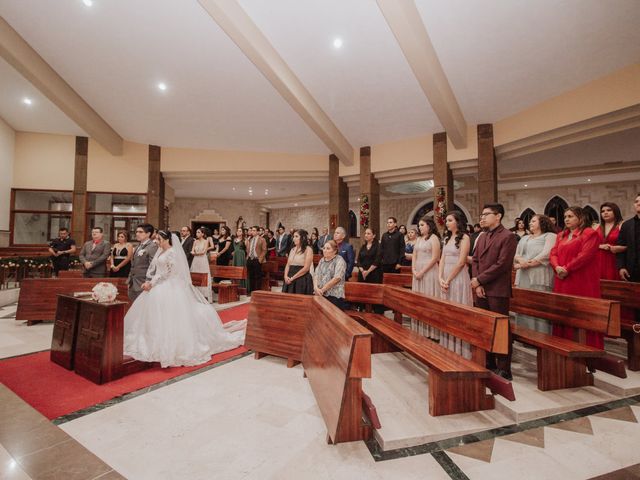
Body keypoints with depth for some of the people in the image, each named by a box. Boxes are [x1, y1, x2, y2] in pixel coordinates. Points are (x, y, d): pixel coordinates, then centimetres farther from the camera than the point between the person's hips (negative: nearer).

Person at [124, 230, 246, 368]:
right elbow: (156, 270, 15)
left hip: (170, 288, -9)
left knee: (170, 317, -5)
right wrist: (149, 282, 0)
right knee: (156, 318, 12)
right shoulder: (160, 251, 12)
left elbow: (167, 273, -16)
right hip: (158, 287, 9)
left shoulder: (172, 252, -13)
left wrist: (151, 284, -13)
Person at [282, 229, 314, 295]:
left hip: (302, 280, -6)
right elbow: (288, 265, 13)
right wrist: (286, 276, -5)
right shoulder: (293, 249, 14)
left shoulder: (308, 249, -6)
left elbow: (306, 268, -14)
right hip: (290, 280, 6)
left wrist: (292, 278, -14)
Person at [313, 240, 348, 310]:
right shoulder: (322, 260, 14)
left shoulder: (339, 260, -6)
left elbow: (337, 278, -15)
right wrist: (316, 288, -8)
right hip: (320, 295, 6)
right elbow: (316, 275, 10)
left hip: (334, 296, -5)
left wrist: (322, 289, -11)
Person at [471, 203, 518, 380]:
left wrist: (479, 280, -11)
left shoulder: (508, 236, -7)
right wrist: (477, 284, -1)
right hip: (481, 290, 7)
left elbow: (502, 265, -15)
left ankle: (504, 369, 11)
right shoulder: (481, 237, 16)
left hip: (498, 291, -7)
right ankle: (489, 364, 25)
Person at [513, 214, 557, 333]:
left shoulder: (550, 236, 4)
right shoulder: (524, 238, 24)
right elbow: (515, 254, 15)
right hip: (522, 278, 6)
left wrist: (527, 264, -11)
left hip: (539, 278, -6)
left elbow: (546, 255, -11)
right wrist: (520, 260, -7)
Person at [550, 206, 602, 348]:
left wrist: (567, 269, -16)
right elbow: (553, 254, 9)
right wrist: (557, 267, -10)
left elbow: (585, 255, -15)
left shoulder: (590, 233, -5)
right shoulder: (561, 235, 17)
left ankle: (585, 346, 8)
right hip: (562, 281, 7)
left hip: (581, 281, -7)